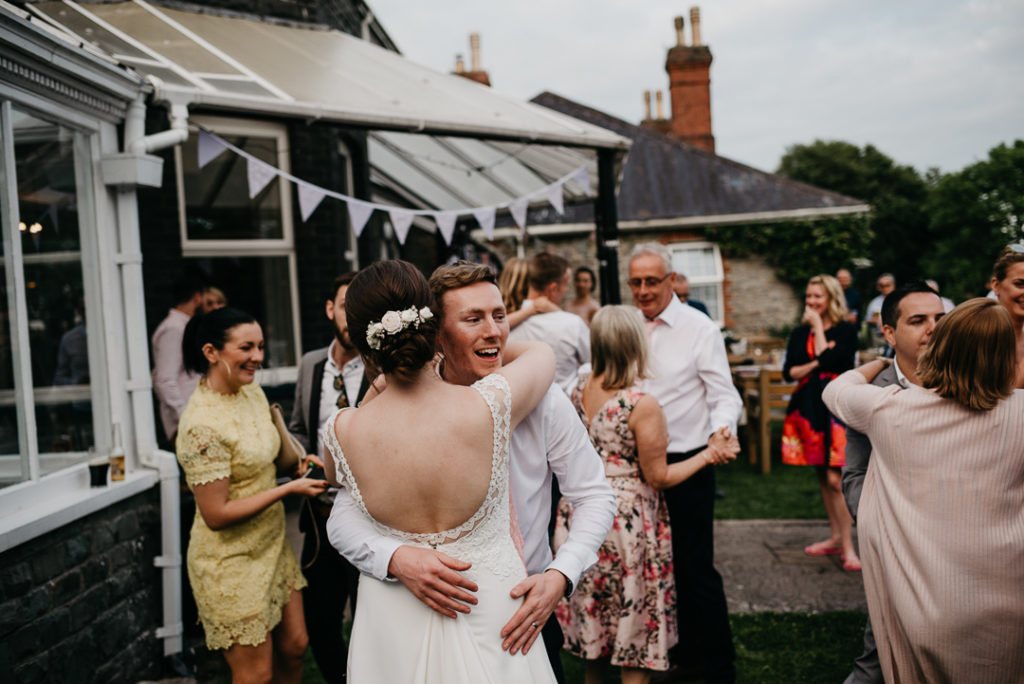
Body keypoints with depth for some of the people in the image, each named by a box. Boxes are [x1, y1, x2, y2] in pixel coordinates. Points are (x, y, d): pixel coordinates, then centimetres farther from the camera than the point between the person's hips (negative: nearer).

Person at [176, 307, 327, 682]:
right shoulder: (203, 424, -26)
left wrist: (298, 464, -1)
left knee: (294, 647, 17)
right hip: (231, 563, -8)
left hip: (272, 546, 8)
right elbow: (216, 515, -24)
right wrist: (288, 489, -21)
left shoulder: (252, 390, 0)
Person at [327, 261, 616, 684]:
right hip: (440, 614, 0)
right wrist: (397, 558, -33)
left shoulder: (541, 399, -12)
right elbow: (344, 517, -12)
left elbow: (595, 498, -6)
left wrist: (560, 576, -22)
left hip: (525, 613, 1)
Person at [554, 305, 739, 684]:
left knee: (591, 611, 21)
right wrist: (708, 455, -5)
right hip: (626, 518, -6)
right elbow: (658, 477, -13)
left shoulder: (580, 388, -1)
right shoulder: (643, 405, -21)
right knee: (632, 616, 9)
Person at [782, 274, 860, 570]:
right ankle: (835, 537, 23)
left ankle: (848, 547, -6)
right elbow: (788, 371, 2)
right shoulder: (800, 333, 11)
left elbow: (829, 360, -18)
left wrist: (818, 325, -8)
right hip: (809, 406, 5)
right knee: (822, 476, 12)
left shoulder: (846, 330, -3)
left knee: (835, 478, -12)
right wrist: (816, 364, -14)